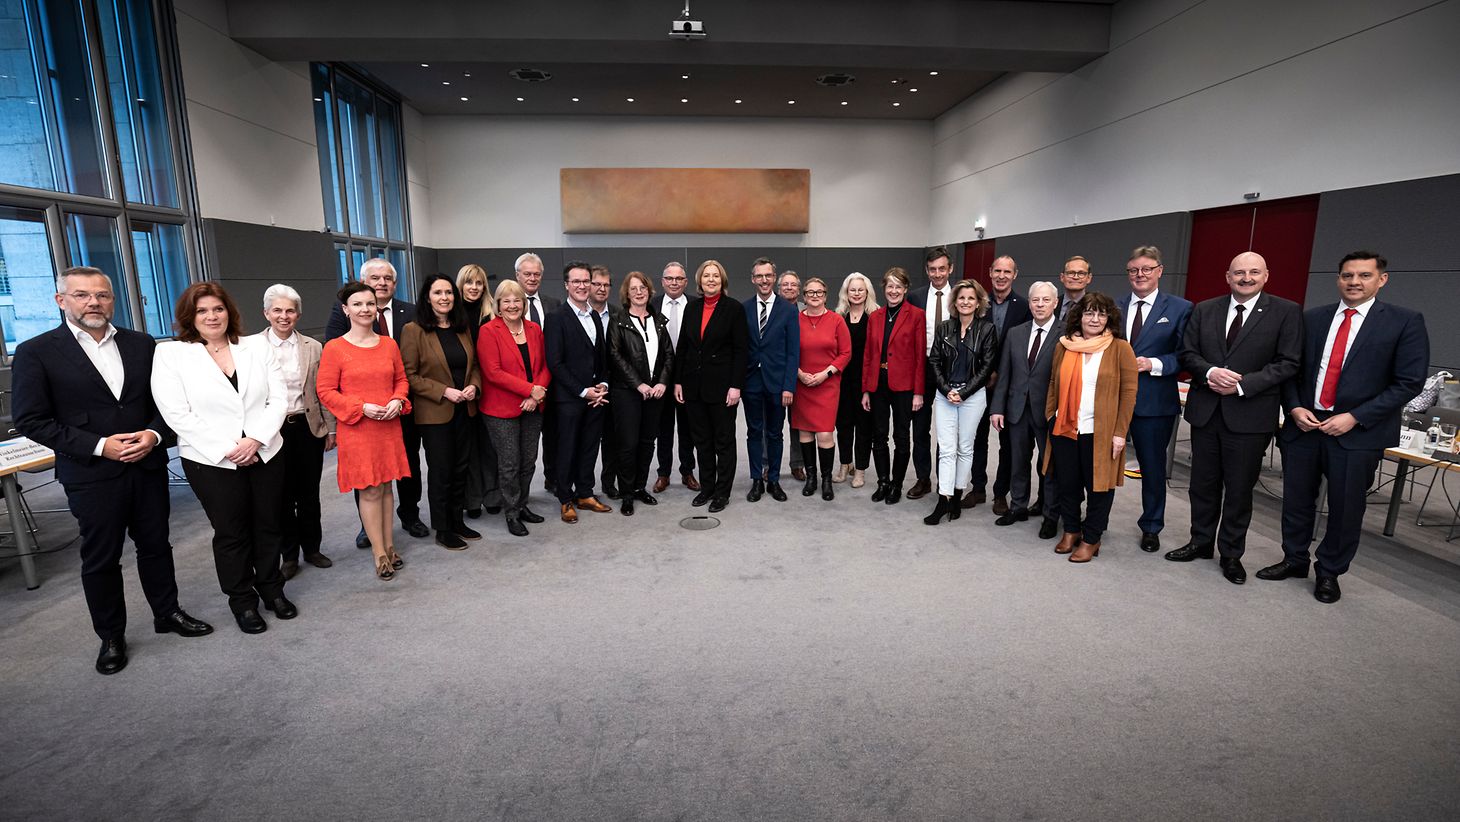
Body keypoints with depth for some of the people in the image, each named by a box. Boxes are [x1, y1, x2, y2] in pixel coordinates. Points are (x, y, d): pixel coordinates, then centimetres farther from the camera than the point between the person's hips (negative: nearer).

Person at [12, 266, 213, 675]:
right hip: (91, 474, -2)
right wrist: (99, 446, -16)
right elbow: (31, 420, -8)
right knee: (100, 559, 10)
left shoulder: (142, 345, 4)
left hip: (147, 465, 3)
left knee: (155, 545, 15)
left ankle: (167, 614, 33)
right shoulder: (35, 352, -5)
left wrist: (153, 434, -11)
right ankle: (111, 637, 27)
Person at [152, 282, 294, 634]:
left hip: (265, 454, 3)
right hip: (211, 461, -2)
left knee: (268, 525, 11)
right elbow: (177, 414, -9)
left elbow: (279, 398, 0)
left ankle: (272, 589, 29)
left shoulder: (256, 348, 5)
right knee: (231, 532, 9)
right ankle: (242, 601, 24)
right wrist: (227, 450, -15)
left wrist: (255, 440, -13)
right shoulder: (170, 354, -2)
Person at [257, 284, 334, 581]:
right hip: (272, 431, -1)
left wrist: (330, 429, 6)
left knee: (309, 493, 11)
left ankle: (312, 547, 27)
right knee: (282, 495, 8)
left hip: (308, 428, 2)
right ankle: (289, 555, 22)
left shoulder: (313, 347, 4)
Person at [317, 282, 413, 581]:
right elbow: (326, 391, -5)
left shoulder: (389, 344, 6)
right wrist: (362, 407, -16)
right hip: (357, 430, -4)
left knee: (385, 486, 12)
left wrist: (397, 400, -6)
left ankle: (389, 546, 24)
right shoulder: (334, 348, -6)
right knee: (369, 490, 1)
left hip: (389, 427, 4)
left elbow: (401, 379, 14)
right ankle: (380, 554, 12)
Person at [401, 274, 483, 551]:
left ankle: (458, 521, 28)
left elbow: (474, 364, 14)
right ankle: (442, 530, 18)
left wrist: (474, 385, -6)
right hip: (434, 413, -5)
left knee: (461, 468, 13)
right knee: (441, 471, 4)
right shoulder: (414, 330, -9)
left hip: (464, 410, 5)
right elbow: (409, 375, -11)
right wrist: (444, 392, -19)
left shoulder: (463, 327, 8)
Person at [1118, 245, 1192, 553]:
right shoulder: (1114, 307, 7)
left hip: (1154, 401, -2)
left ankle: (1151, 527, 28)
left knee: (1153, 467, 11)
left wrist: (1154, 364, -19)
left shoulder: (1180, 308, -1)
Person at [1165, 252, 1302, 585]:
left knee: (1240, 489, 6)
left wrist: (1242, 385, -17)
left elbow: (1289, 363, -7)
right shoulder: (1204, 310, 6)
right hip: (1205, 410, 3)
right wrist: (1209, 372, -15)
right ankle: (1201, 542, 30)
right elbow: (1187, 352, 5)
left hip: (1250, 414, -3)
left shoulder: (1286, 312, -3)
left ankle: (1231, 554, 22)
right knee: (1203, 483, 14)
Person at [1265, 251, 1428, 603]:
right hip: (1302, 425, 3)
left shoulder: (1405, 322, -2)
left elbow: (1408, 382, -6)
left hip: (1358, 433, -2)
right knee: (1296, 500, 12)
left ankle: (1329, 573, 25)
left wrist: (1354, 417, -14)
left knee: (1345, 508, 7)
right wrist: (1294, 408, -6)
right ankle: (1294, 559, 30)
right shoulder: (1311, 318, 6)